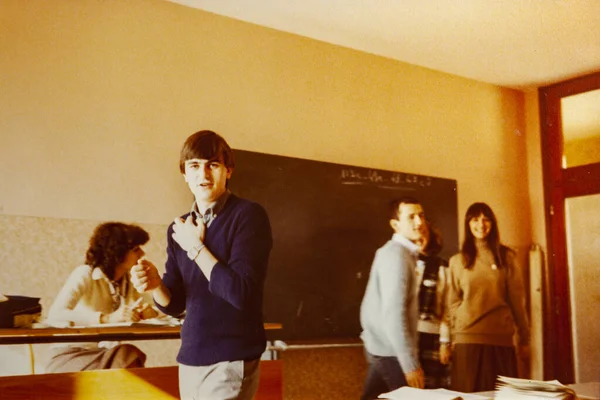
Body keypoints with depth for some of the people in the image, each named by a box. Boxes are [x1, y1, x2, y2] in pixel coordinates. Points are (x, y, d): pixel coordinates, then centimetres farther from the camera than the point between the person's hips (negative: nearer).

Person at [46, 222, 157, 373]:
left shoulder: (128, 279, 3)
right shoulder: (85, 274, -15)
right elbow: (55, 315, -29)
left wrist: (147, 311, -20)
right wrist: (108, 318, -36)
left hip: (103, 355, 5)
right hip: (70, 356, -5)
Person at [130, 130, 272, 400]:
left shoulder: (248, 215, -11)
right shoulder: (179, 229, 7)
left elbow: (241, 293, -19)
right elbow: (176, 304, 10)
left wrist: (196, 247, -13)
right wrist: (155, 285, -10)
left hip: (230, 361, -6)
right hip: (189, 359, 6)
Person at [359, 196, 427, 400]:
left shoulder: (400, 252, 13)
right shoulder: (396, 255, -17)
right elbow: (393, 313, -24)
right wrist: (410, 363, -25)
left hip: (381, 346, 9)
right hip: (390, 350, -9)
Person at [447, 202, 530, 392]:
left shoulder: (505, 257, 8)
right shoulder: (457, 260, 9)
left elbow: (517, 299, 7)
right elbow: (453, 302, 9)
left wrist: (524, 337, 5)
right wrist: (452, 337, 2)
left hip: (501, 339, 0)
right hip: (467, 339, 0)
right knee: (468, 393, 3)